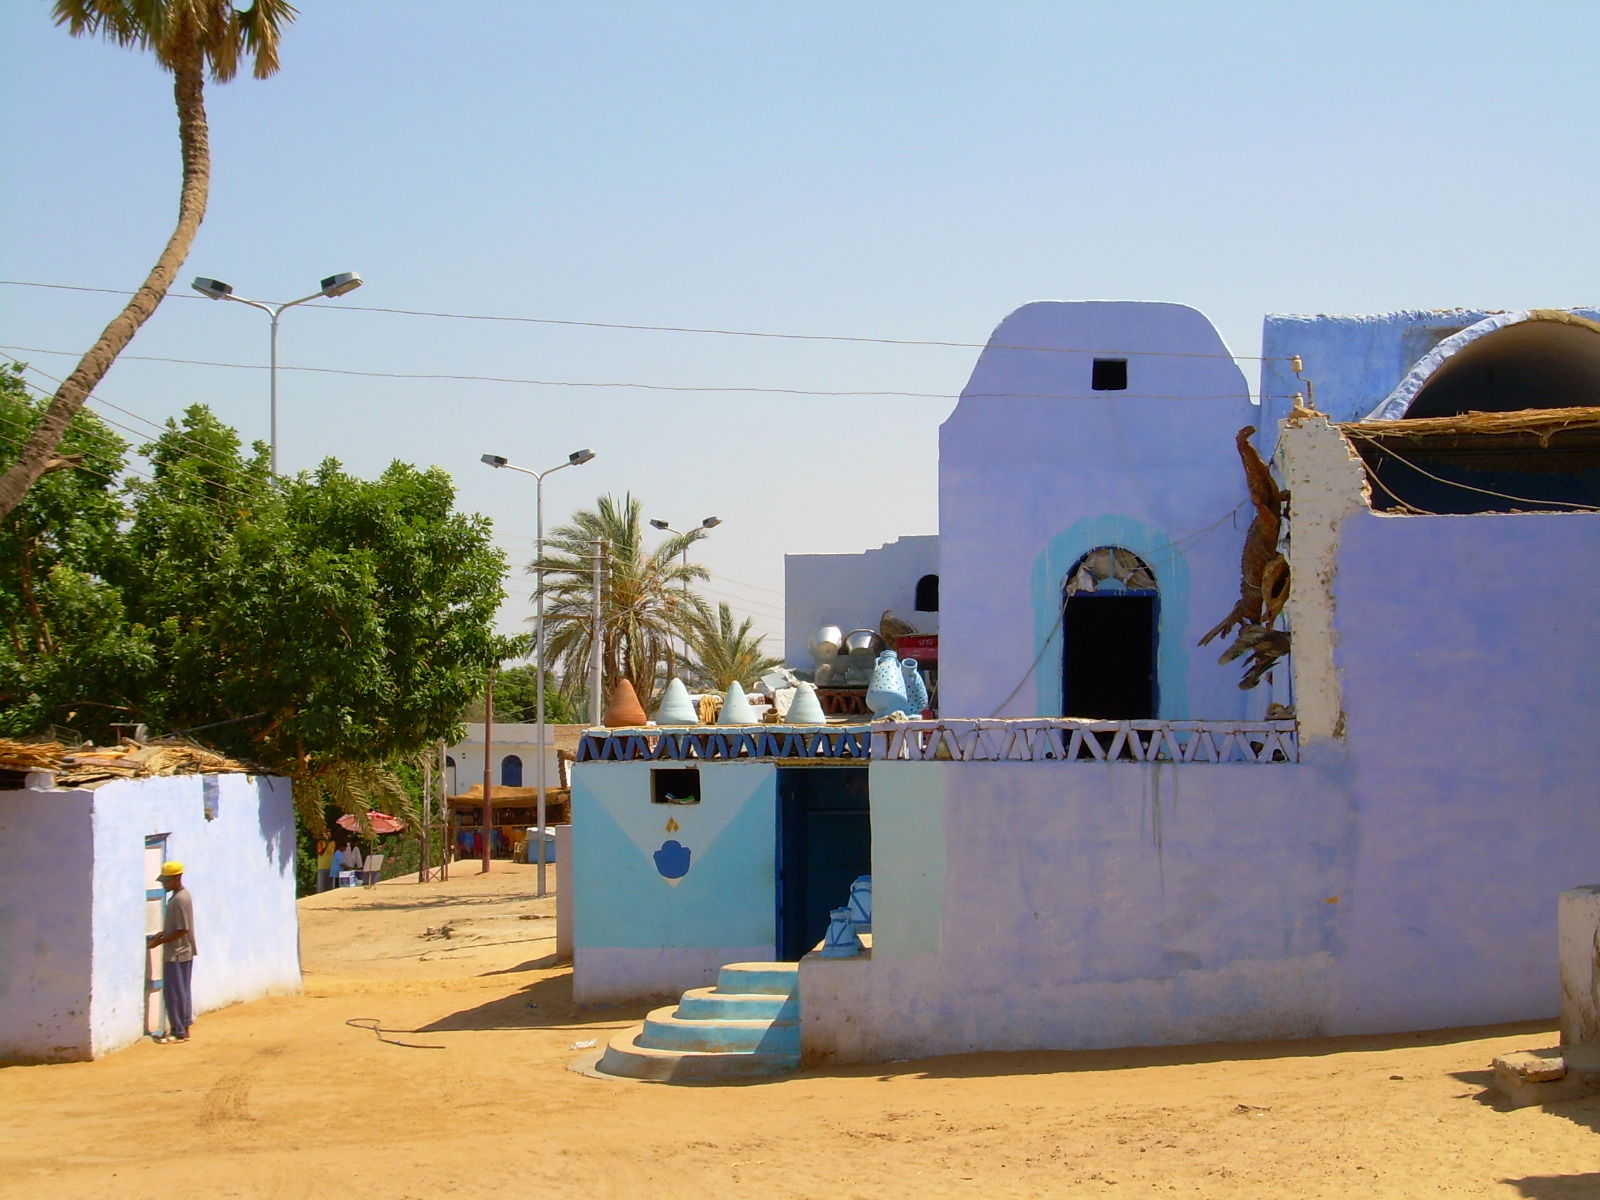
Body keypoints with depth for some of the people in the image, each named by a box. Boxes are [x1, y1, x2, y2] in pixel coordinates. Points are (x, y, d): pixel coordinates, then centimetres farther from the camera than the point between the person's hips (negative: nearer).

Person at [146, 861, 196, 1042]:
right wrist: (161, 934, 10)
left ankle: (179, 1032, -1)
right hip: (183, 952, 10)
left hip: (177, 954, -10)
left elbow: (182, 930, -22)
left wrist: (160, 941, -17)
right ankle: (183, 1028, 19)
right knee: (182, 992, 14)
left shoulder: (179, 900, -20)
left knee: (174, 993, -5)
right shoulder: (180, 895, 10)